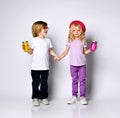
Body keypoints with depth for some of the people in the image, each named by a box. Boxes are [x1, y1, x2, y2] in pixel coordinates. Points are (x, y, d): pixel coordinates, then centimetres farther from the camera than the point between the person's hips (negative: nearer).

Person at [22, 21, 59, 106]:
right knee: (36, 83, 5)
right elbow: (31, 52, -1)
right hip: (35, 67, -3)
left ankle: (44, 97, 21)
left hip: (45, 67, 3)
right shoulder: (34, 40, -4)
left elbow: (50, 51, 13)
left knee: (44, 83, 10)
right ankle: (35, 98, 16)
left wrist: (56, 56, -2)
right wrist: (27, 49, -21)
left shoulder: (48, 40, 6)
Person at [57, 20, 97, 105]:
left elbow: (84, 52, 6)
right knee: (74, 80, 10)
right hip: (73, 64, 1)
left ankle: (83, 96, 9)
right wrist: (60, 57, -8)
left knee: (82, 80, 2)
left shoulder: (83, 41, 0)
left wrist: (90, 50, -11)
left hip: (82, 64, -1)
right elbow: (66, 51, 3)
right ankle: (74, 96, 17)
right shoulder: (70, 41, 1)